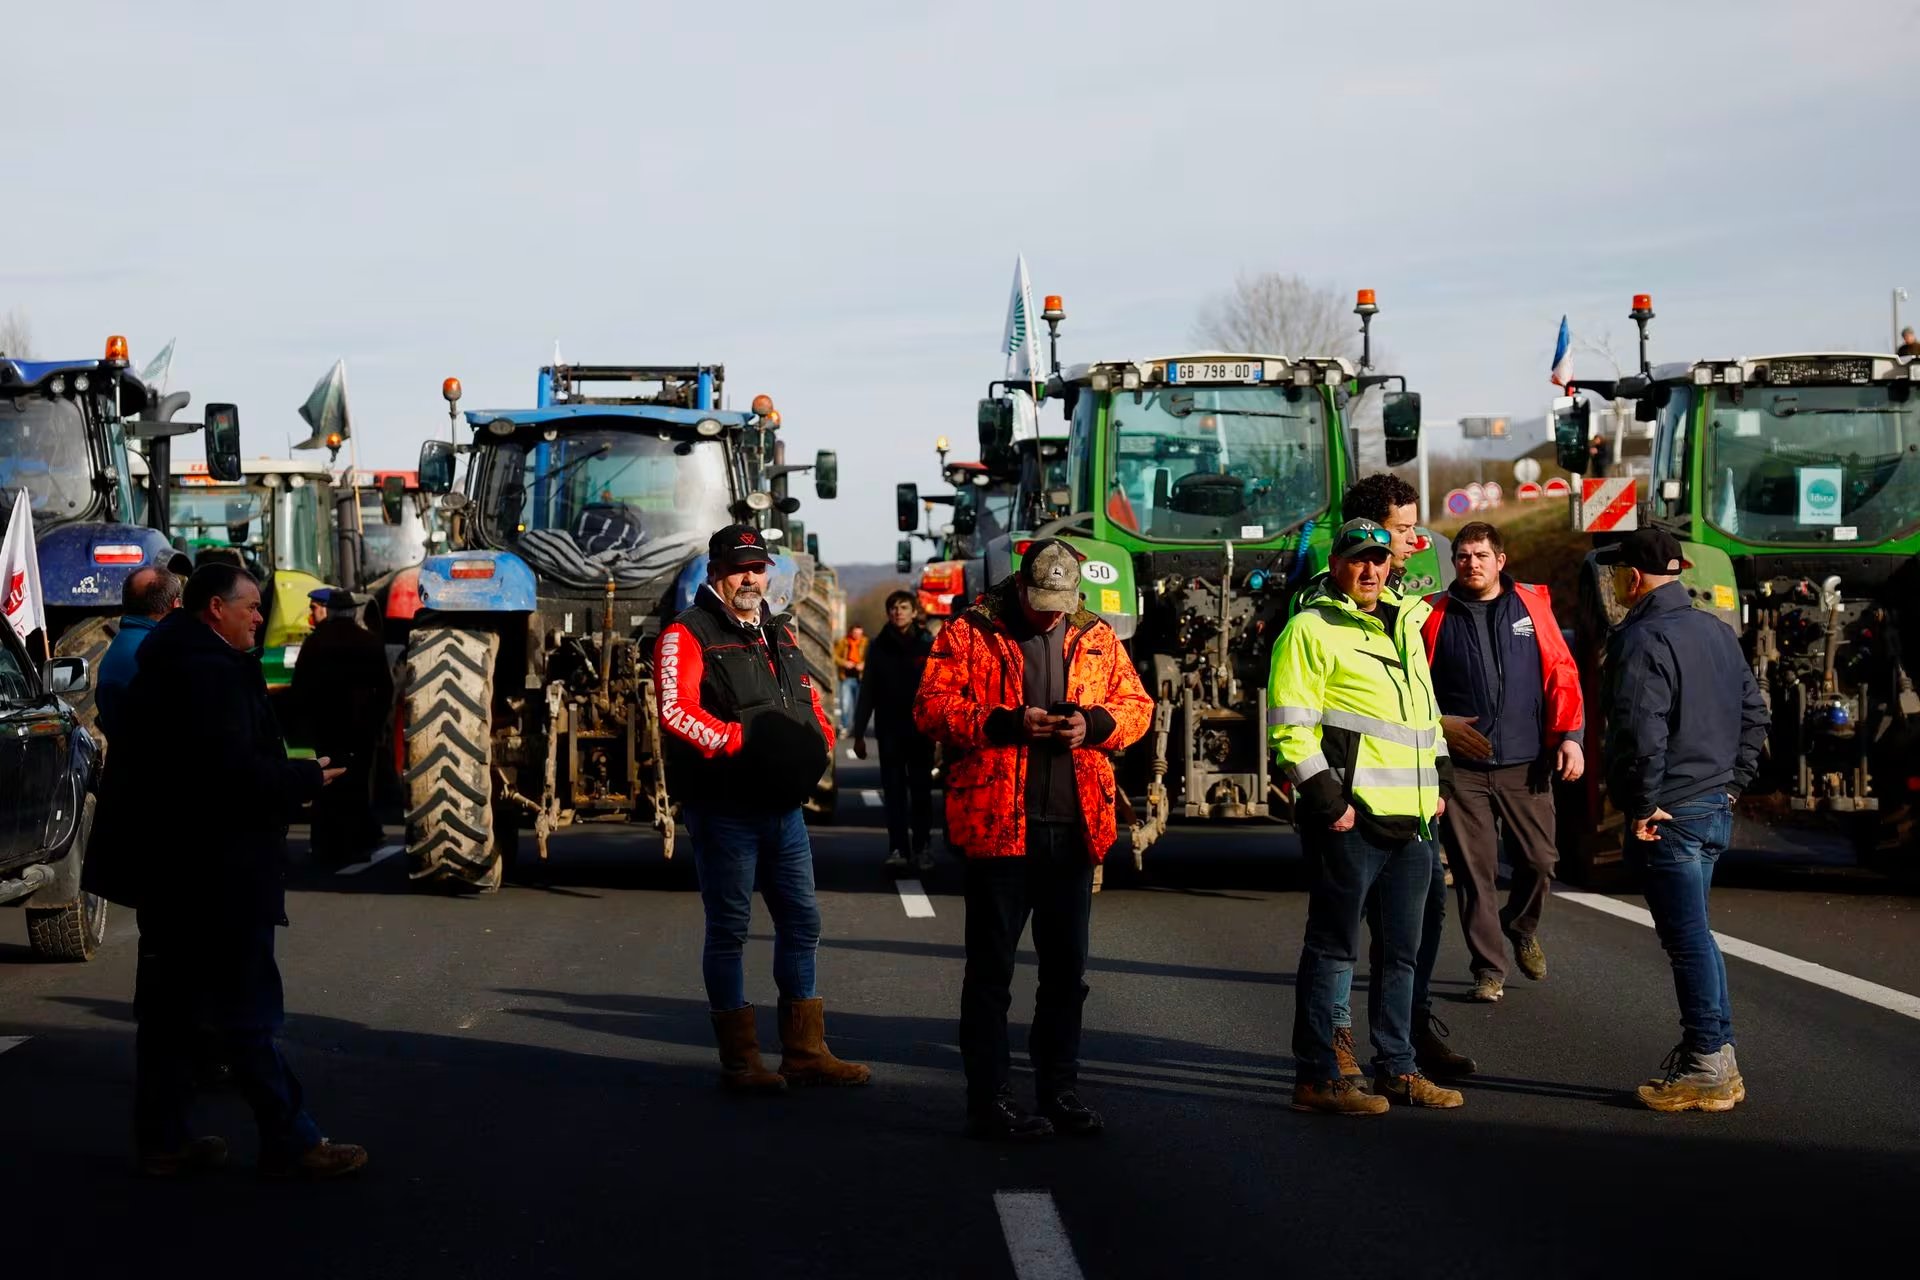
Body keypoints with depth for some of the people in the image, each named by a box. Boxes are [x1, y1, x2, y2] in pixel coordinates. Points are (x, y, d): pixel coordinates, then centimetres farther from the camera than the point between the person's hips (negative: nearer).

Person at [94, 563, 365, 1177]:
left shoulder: (168, 666, 15)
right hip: (215, 874, -10)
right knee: (246, 1012, -5)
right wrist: (307, 779, -13)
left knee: (171, 1009, 14)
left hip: (165, 870, 10)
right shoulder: (211, 671, -19)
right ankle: (291, 1143, 1)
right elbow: (232, 770, -26)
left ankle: (162, 1138, 19)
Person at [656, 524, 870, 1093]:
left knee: (801, 921, 11)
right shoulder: (688, 635, -7)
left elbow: (811, 698, 22)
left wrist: (820, 741, 1)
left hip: (783, 805, 8)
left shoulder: (780, 635, 18)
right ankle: (739, 1060, 8)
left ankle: (804, 1051, 20)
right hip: (724, 807, -8)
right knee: (729, 928, 1)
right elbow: (675, 711, -20)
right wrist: (740, 741, -27)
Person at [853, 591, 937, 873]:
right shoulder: (879, 647, 4)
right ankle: (897, 848, 2)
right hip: (889, 731, 1)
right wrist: (859, 732, 2)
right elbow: (867, 692, 5)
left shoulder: (928, 645, 0)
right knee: (893, 791, 1)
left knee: (921, 790, 6)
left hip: (921, 730, -1)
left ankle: (922, 847, 12)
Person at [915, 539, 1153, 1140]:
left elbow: (1137, 703, 14)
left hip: (1075, 826, 4)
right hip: (997, 822, -4)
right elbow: (932, 708, -6)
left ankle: (1059, 1089, 24)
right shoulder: (970, 634, -2)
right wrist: (1006, 723, -19)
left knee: (1067, 968, 13)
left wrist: (1095, 723, -8)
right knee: (991, 969, 1)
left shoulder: (1097, 639, 10)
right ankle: (989, 1101, 6)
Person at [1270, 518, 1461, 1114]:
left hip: (1412, 819, 8)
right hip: (1351, 818, -8)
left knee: (1401, 950, 13)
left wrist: (1438, 782, 19)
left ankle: (1396, 1068, 23)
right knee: (1332, 948, -3)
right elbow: (1290, 726, -13)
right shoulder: (1312, 630, -6)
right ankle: (1316, 1076, 2)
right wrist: (1327, 799, -17)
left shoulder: (1404, 626, 19)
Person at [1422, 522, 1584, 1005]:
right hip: (1462, 766, -1)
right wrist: (1439, 723, -7)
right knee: (1474, 870, 1)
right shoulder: (1434, 615, 4)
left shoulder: (1532, 605, 6)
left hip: (1525, 764, 1)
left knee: (1539, 860, 3)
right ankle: (1489, 967, 11)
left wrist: (1569, 736, -3)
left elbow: (1561, 674, 4)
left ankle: (1522, 928, 32)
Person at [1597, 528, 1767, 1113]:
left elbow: (1641, 730, -24)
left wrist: (1643, 805, -17)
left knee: (1689, 940, -5)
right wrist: (1733, 781, 18)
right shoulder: (1717, 630, 14)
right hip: (1717, 810, 9)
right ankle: (1714, 1057, 20)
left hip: (1669, 817, -9)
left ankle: (1707, 1070, -2)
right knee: (1693, 935, 17)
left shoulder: (1640, 639, -15)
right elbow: (1754, 713, 19)